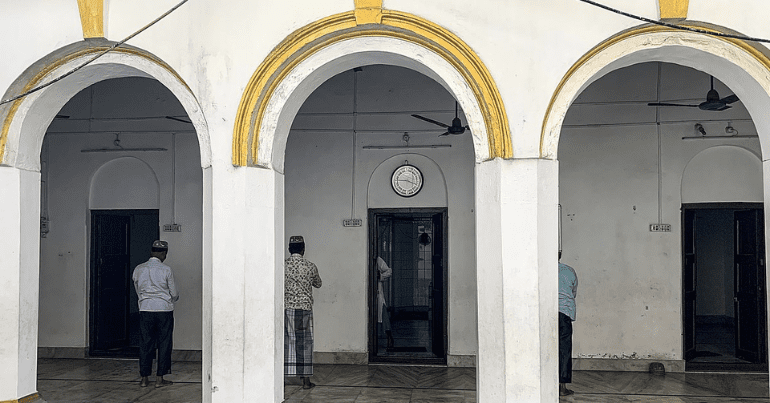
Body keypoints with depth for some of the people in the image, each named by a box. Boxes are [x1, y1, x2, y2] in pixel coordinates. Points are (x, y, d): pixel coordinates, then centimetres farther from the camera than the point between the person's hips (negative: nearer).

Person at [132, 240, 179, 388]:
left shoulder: (138, 269, 3)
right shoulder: (166, 270, -7)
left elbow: (138, 291, 14)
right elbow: (174, 294, 0)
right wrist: (173, 299, 23)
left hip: (145, 309, 3)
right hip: (164, 310, -3)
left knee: (145, 343, 9)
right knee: (164, 344, 6)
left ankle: (144, 378, 12)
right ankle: (159, 378, 8)